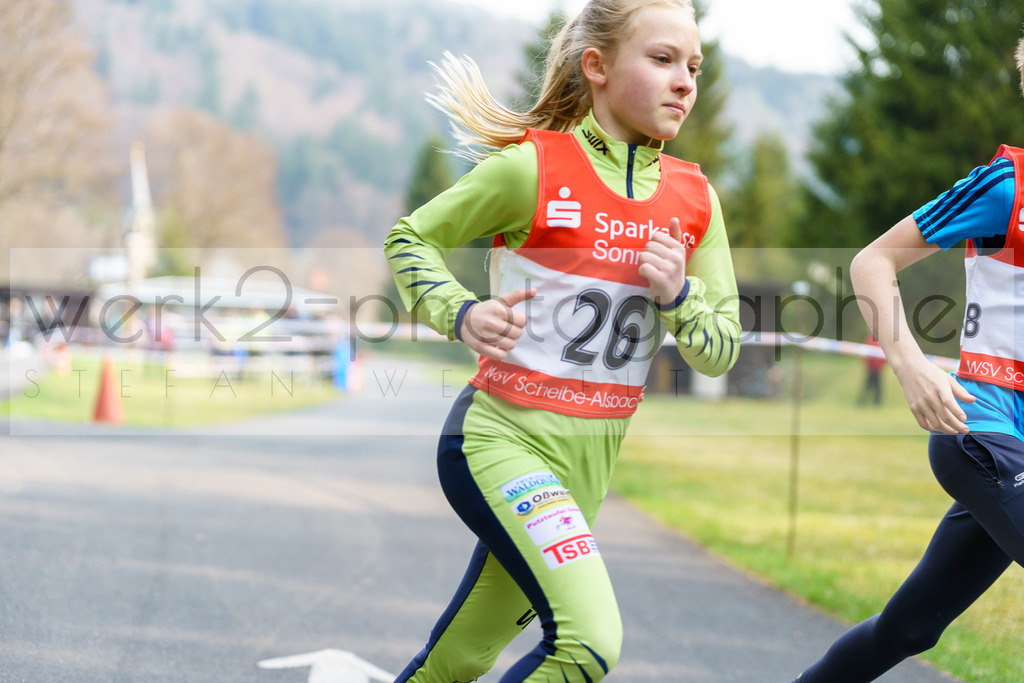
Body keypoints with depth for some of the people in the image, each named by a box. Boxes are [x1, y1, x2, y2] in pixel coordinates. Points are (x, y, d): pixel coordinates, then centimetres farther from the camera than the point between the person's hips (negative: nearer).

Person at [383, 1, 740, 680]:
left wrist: (677, 292, -12)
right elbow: (410, 238, 3)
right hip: (503, 437, -6)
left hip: (591, 460, 6)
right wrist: (463, 316, -15)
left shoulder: (693, 197, 4)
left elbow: (719, 353, 8)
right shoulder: (533, 167, -11)